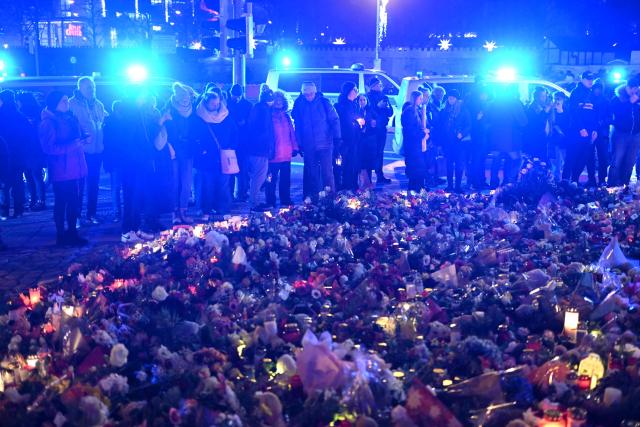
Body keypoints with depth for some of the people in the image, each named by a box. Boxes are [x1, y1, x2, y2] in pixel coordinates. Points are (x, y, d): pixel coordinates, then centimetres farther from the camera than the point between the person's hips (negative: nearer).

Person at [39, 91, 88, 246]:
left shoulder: (69, 118, 14)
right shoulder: (49, 122, -9)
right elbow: (48, 147, -18)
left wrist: (81, 141, 8)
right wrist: (72, 145, -21)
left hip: (75, 168, 7)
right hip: (61, 170, -7)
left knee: (74, 201, 9)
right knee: (61, 202, 1)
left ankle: (72, 233, 18)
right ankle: (61, 236, 9)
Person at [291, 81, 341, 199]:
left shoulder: (324, 102, -5)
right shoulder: (299, 104, 0)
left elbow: (334, 120, -3)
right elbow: (297, 125, 4)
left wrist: (337, 137, -9)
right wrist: (299, 143, 3)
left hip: (325, 144, -2)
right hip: (308, 146, 2)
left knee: (327, 171, -3)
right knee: (311, 172, 10)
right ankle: (313, 198, 20)